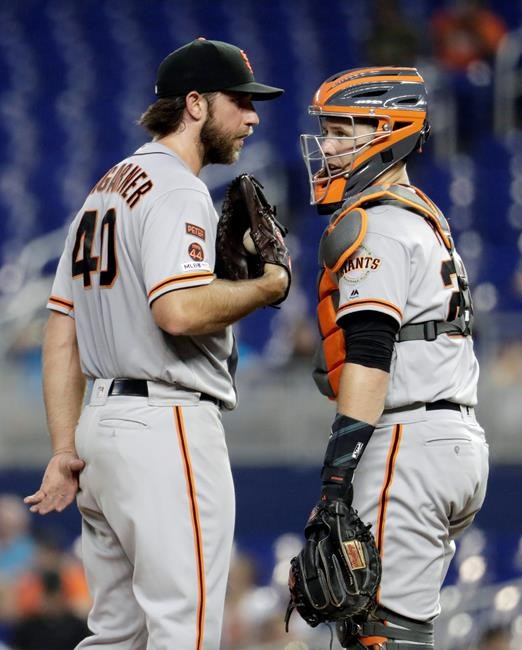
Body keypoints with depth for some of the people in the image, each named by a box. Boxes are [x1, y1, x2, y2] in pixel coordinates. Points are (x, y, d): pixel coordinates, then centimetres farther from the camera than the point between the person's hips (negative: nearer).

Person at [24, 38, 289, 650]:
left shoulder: (105, 188, 20)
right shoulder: (176, 191, -10)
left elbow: (60, 331, 17)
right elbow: (180, 309, -26)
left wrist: (66, 450, 14)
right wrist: (267, 287, -9)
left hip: (101, 425, 10)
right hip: (168, 424, -10)